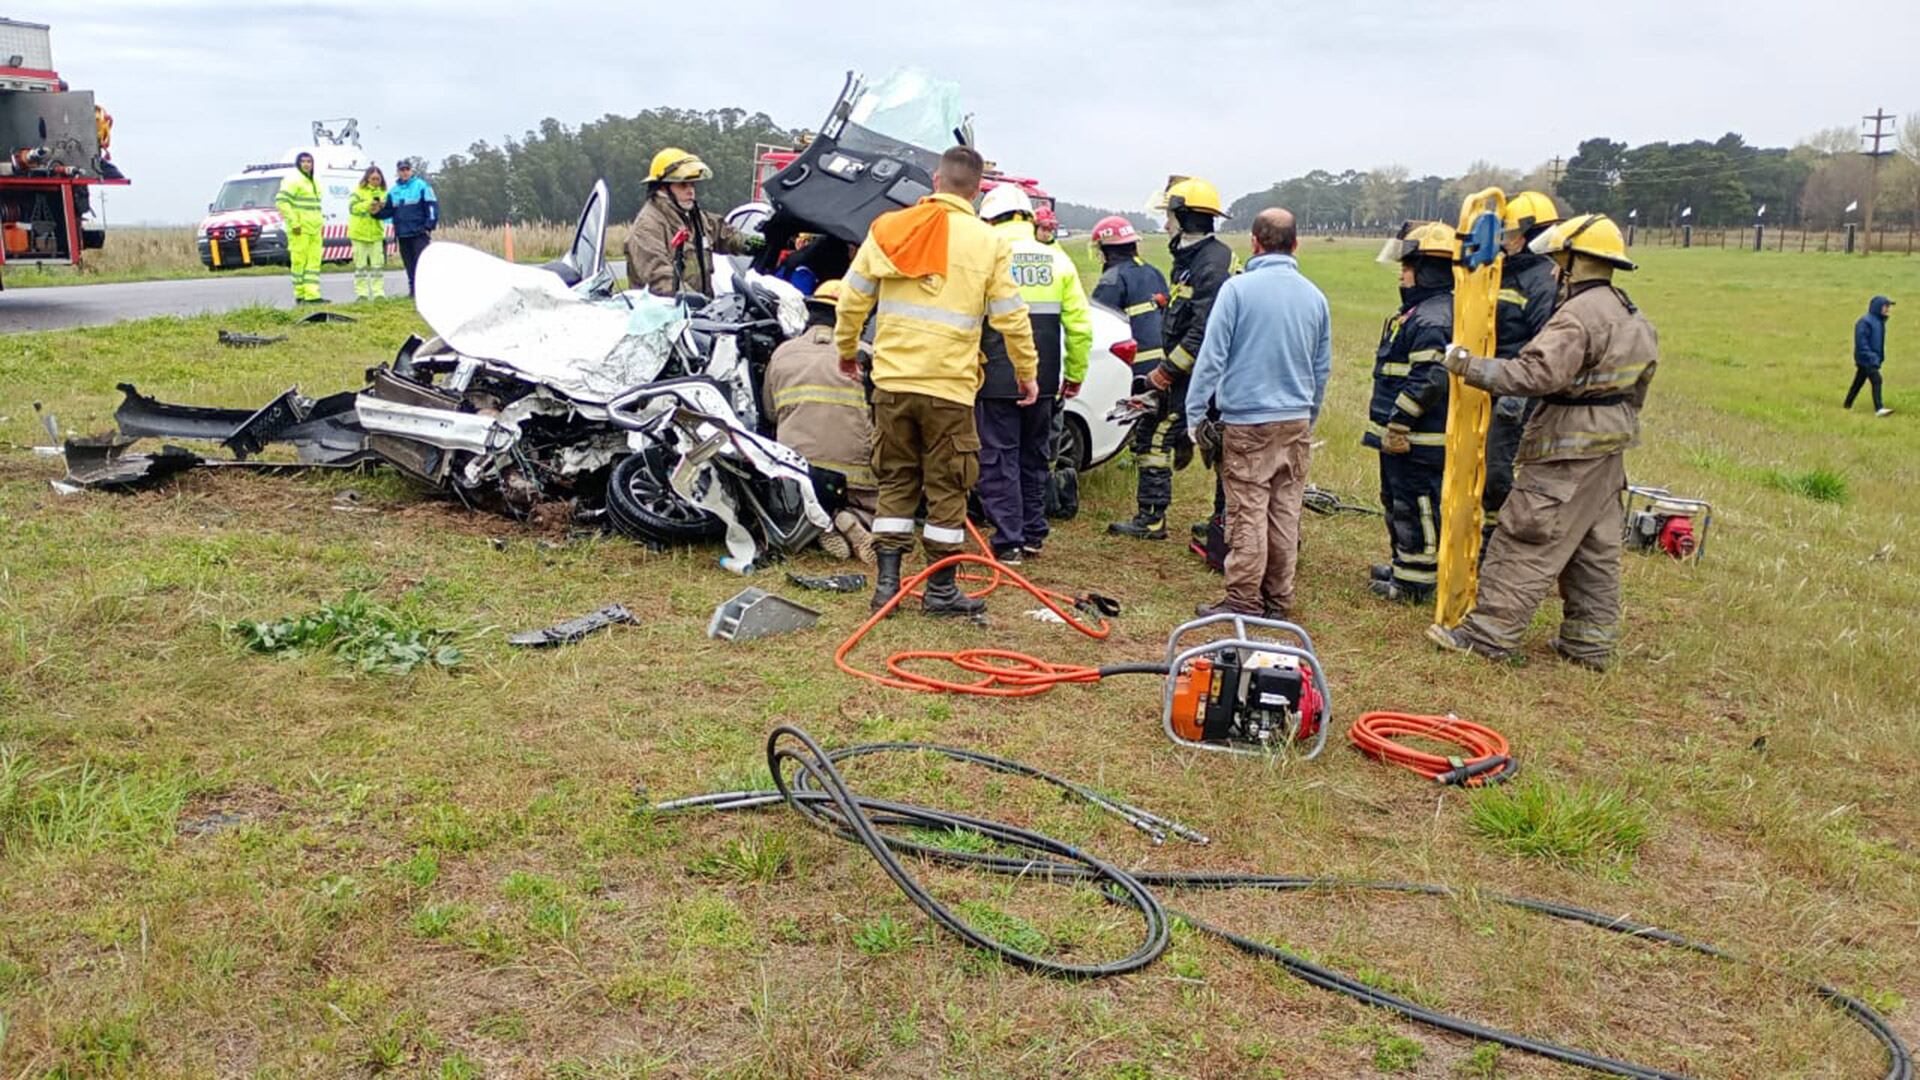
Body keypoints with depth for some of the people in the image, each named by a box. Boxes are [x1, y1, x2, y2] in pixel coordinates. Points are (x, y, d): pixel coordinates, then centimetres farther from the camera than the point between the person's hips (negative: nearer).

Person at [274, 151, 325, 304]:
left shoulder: (314, 182, 20)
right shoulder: (293, 180, -7)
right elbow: (281, 201, -15)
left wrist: (320, 222, 17)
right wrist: (293, 223, -18)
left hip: (314, 229, 8)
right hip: (300, 230, -8)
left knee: (314, 261, 3)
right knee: (299, 261, -6)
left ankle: (312, 295, 2)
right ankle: (300, 294, -2)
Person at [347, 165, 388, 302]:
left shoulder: (382, 192, 9)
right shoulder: (359, 191, -3)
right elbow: (353, 207, -12)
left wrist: (382, 207, -15)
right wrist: (369, 204, -24)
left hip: (376, 233, 3)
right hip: (359, 233, -3)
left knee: (378, 264, 1)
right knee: (360, 264, 1)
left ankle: (379, 293, 4)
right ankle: (361, 293, 3)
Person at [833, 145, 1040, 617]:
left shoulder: (889, 228, 3)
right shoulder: (988, 243, -3)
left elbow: (853, 298, 7)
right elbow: (1011, 317, -1)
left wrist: (846, 349, 22)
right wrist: (1028, 372, 12)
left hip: (892, 380, 3)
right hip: (950, 384, -3)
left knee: (895, 482, 14)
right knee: (946, 488, 7)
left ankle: (886, 582, 13)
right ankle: (941, 590, 14)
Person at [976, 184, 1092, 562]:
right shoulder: (1057, 261, 5)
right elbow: (1080, 324, 6)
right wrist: (1075, 373, 15)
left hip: (995, 381, -4)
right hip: (1042, 381, 5)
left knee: (999, 459, 3)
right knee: (1035, 456, 18)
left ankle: (1008, 542, 2)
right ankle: (1033, 534, 25)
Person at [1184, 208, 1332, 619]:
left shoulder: (1238, 289, -10)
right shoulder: (1314, 296, 7)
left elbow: (1212, 355, -11)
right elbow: (1323, 367, 16)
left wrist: (1196, 410, -3)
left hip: (1247, 420, -5)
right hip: (1296, 421, 5)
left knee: (1248, 514, -1)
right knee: (1286, 514, 10)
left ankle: (1244, 601, 4)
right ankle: (1278, 600, 19)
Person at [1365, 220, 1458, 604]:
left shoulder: (1433, 319, -20)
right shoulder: (1419, 311, 15)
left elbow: (1429, 379, -26)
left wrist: (1397, 425, -22)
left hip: (1418, 440, -11)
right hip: (1402, 436, 11)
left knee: (1417, 507, -1)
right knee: (1397, 501, 21)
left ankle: (1415, 583, 7)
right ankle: (1403, 566, 34)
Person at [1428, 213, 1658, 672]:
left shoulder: (1578, 316, -20)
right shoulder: (1631, 316, 13)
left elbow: (1538, 373, -31)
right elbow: (1638, 386, 20)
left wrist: (1471, 367, -26)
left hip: (1567, 452, -10)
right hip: (1609, 449, 10)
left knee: (1525, 541, -5)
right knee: (1596, 548, 14)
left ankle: (1486, 634, -1)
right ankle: (1590, 642, 21)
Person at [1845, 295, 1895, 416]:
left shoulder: (1880, 321, 13)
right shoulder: (1865, 321, -16)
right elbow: (1861, 342, -20)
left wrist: (1880, 356, 17)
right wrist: (1871, 356, -24)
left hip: (1874, 358, 9)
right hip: (1866, 359, -9)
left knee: (1859, 382, 15)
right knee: (1876, 380, -17)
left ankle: (1848, 405, 25)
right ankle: (1879, 409, -21)